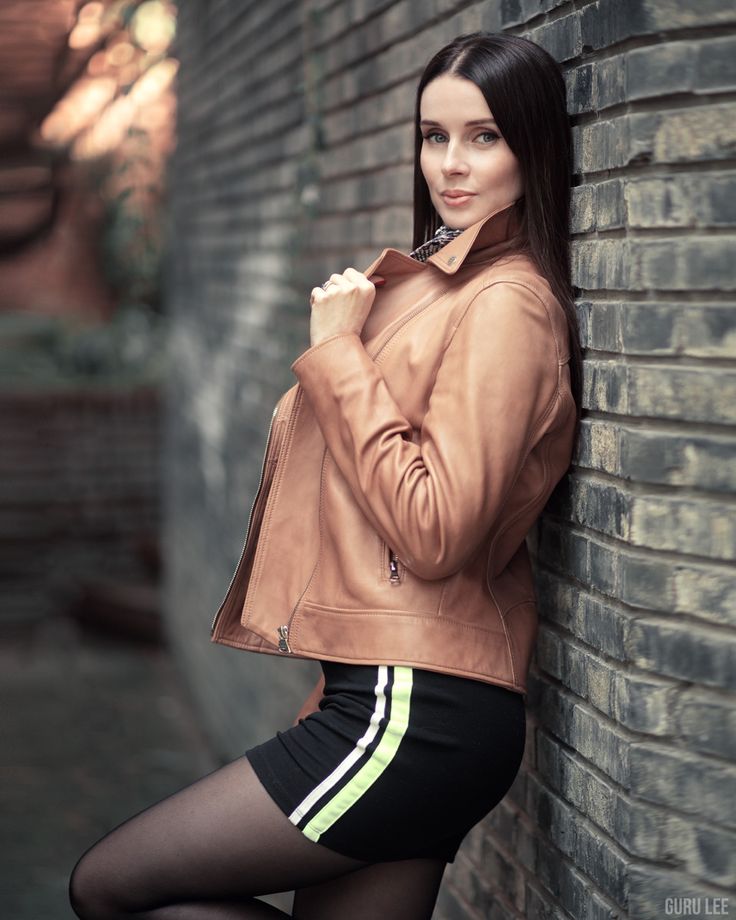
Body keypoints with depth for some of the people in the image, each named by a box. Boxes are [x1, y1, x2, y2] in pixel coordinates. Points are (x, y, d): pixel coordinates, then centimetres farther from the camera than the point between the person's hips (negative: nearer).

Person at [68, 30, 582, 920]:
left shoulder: (505, 303, -12)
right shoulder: (446, 282, 18)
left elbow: (435, 533, -19)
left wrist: (339, 353, -13)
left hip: (413, 713, -9)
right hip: (401, 701, 9)